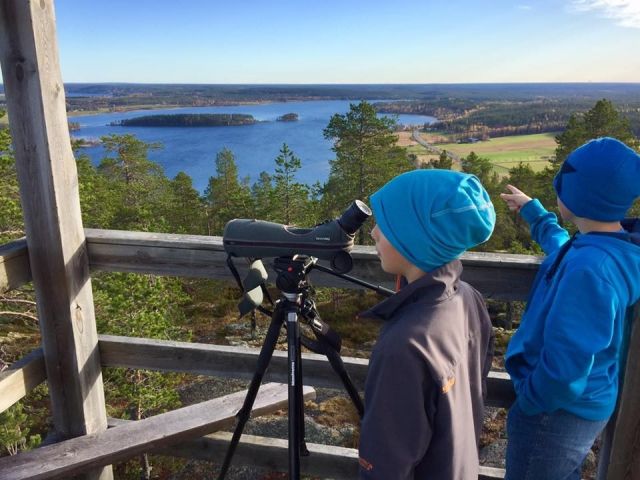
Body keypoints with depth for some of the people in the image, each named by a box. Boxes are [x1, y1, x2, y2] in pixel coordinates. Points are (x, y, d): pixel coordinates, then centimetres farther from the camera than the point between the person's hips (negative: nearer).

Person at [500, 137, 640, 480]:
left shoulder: (589, 268, -35)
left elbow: (564, 368, -36)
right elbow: (564, 248, 22)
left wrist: (528, 400, -16)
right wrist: (532, 211, 32)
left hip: (558, 411, -9)